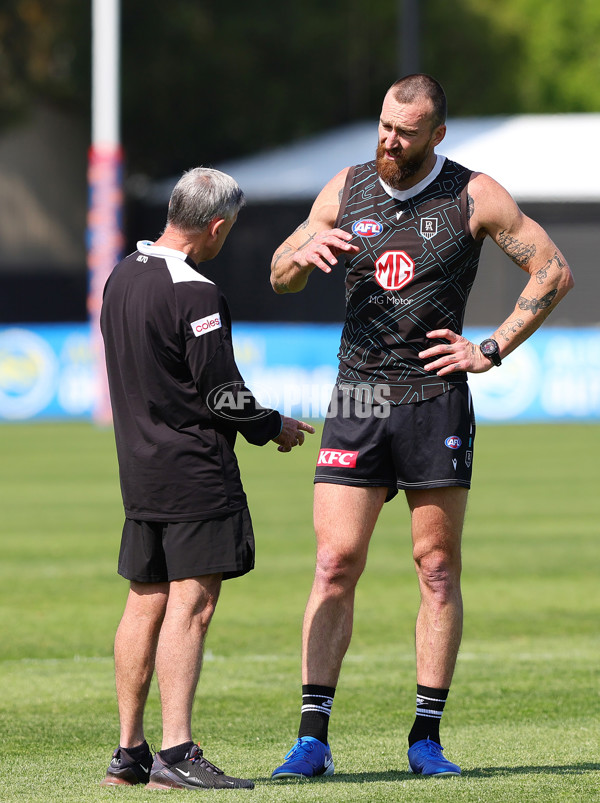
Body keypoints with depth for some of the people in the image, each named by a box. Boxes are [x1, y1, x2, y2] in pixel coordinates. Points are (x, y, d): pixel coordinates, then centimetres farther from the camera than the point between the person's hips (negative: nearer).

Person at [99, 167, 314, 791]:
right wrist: (274, 428, 3)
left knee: (145, 604, 12)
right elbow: (222, 393, -15)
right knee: (190, 604, -10)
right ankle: (176, 755, -15)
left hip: (139, 468, 9)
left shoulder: (122, 276, 11)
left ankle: (129, 752, 15)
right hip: (193, 470, -9)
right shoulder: (193, 295, -17)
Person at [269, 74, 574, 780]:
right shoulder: (345, 190, 8)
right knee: (335, 565, -6)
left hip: (437, 400, -2)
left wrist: (492, 350, -4)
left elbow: (553, 272, 3)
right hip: (356, 400, 2)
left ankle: (426, 739, 8)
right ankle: (312, 738, -6)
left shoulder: (473, 197, -1)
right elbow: (280, 277, 16)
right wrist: (305, 253, -8)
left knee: (438, 569, 1)